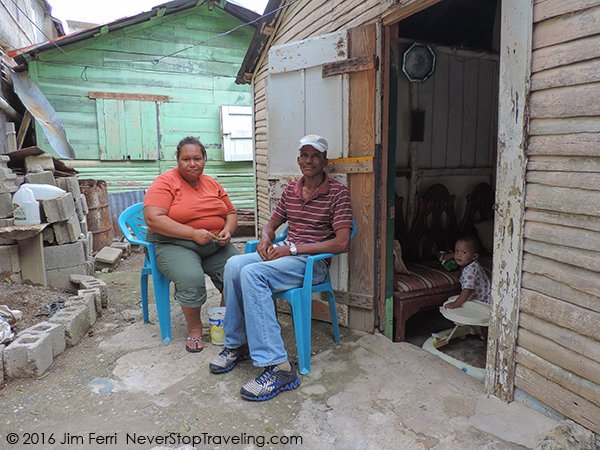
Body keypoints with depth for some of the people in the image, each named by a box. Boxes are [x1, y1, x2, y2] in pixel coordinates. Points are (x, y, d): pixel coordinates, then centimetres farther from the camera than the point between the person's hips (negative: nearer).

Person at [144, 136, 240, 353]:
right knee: (191, 278, -32)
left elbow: (231, 213, 19)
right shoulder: (166, 182, -5)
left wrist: (227, 231, -5)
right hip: (175, 244, -4)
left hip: (215, 245, 5)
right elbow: (153, 219, -17)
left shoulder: (212, 184, 13)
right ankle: (194, 329, -5)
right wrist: (193, 233, -21)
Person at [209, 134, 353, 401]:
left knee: (252, 273, -30)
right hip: (284, 253, 6)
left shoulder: (338, 193, -5)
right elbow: (272, 224, 25)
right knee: (234, 264, -20)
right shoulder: (290, 190, 15)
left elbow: (342, 243, -14)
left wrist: (294, 248, -17)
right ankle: (236, 344, -5)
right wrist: (265, 239, -1)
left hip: (313, 261, -6)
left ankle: (277, 366, -28)